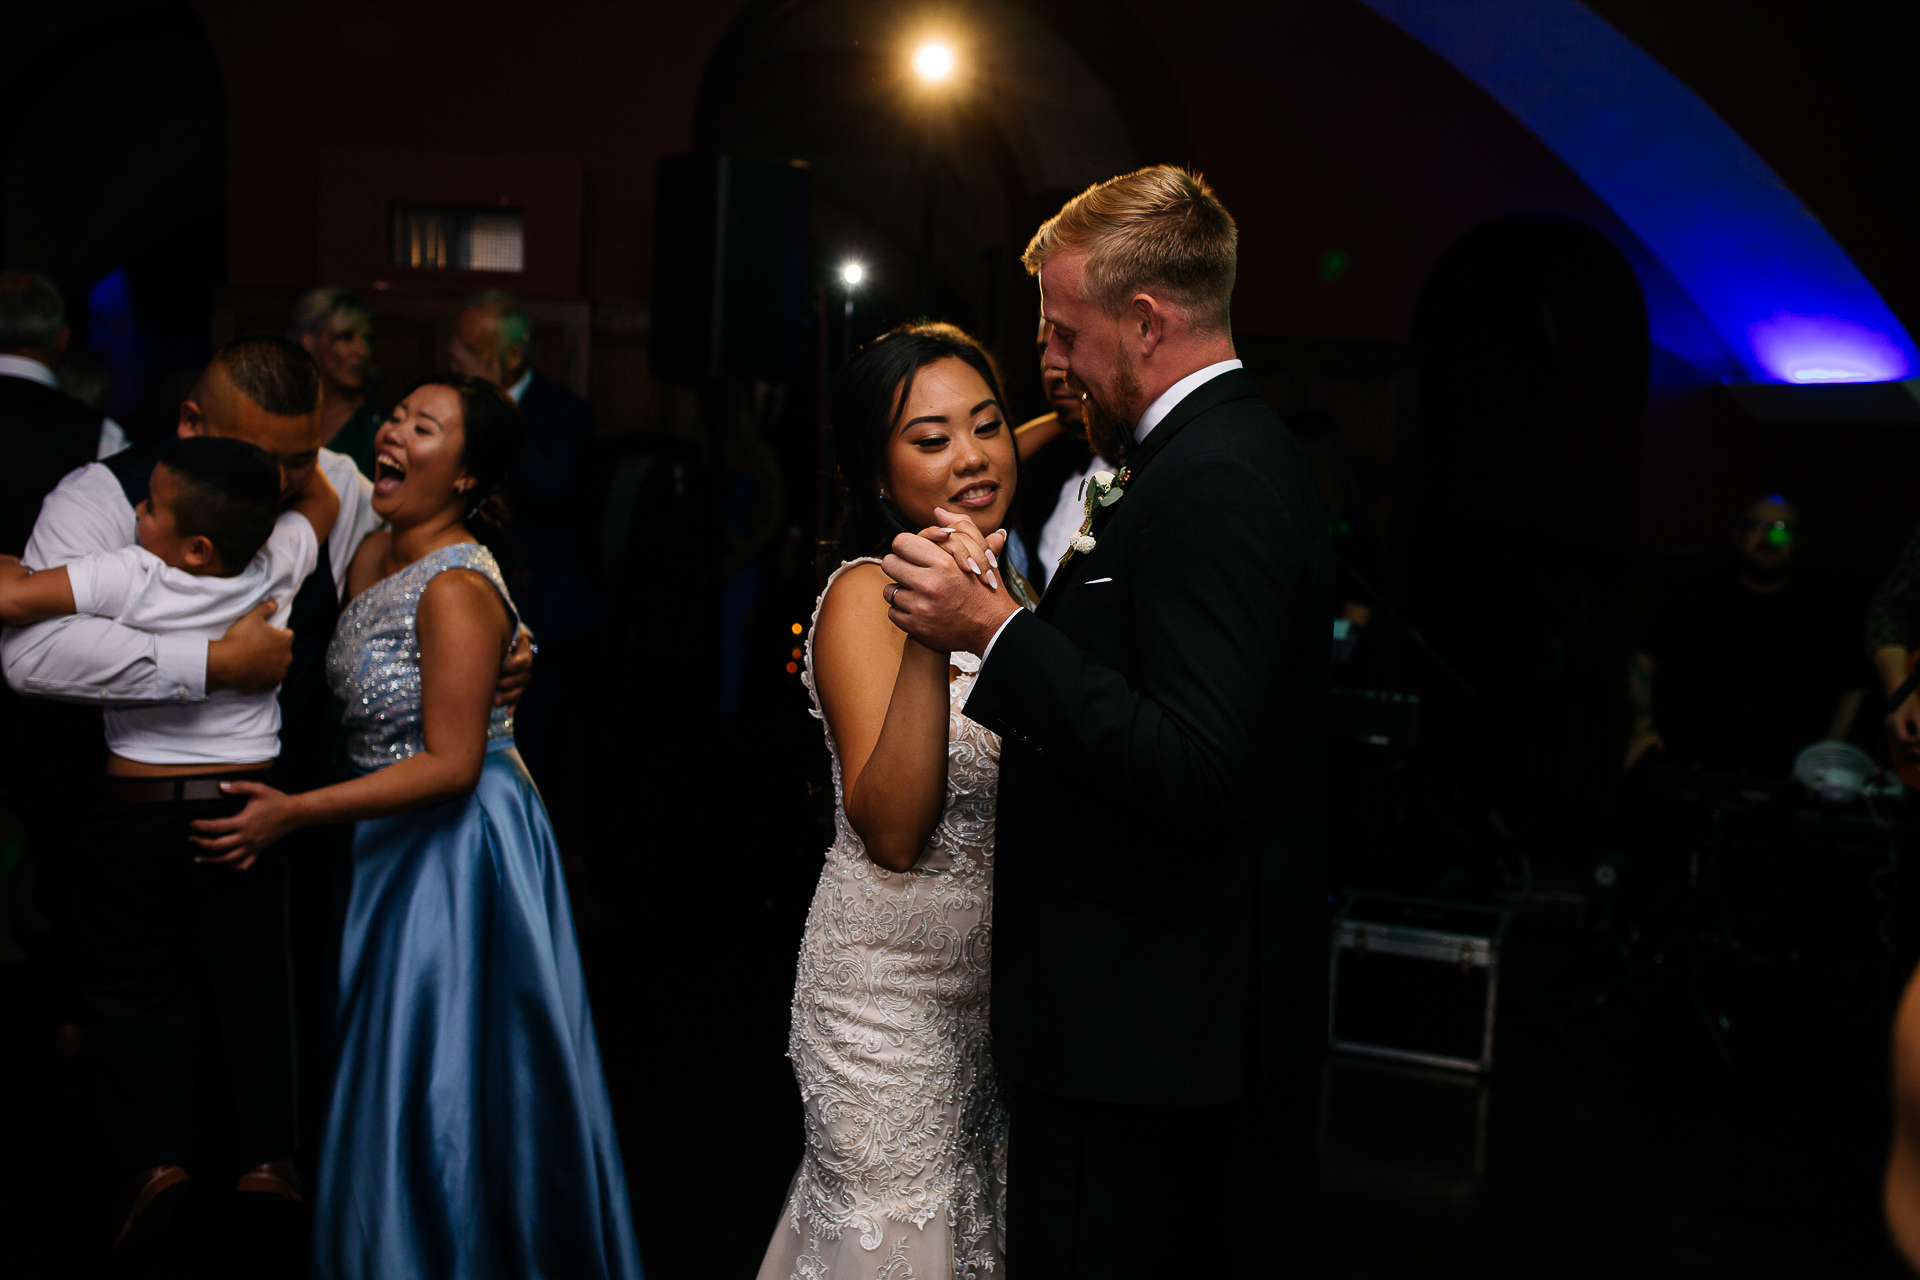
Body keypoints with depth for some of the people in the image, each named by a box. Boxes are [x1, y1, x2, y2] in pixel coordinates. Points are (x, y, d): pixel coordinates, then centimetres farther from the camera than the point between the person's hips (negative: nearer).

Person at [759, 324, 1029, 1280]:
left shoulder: (1000, 581, 6)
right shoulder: (865, 594, -16)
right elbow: (894, 831, -29)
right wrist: (928, 637, -37)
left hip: (996, 981, 7)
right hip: (895, 981, -7)